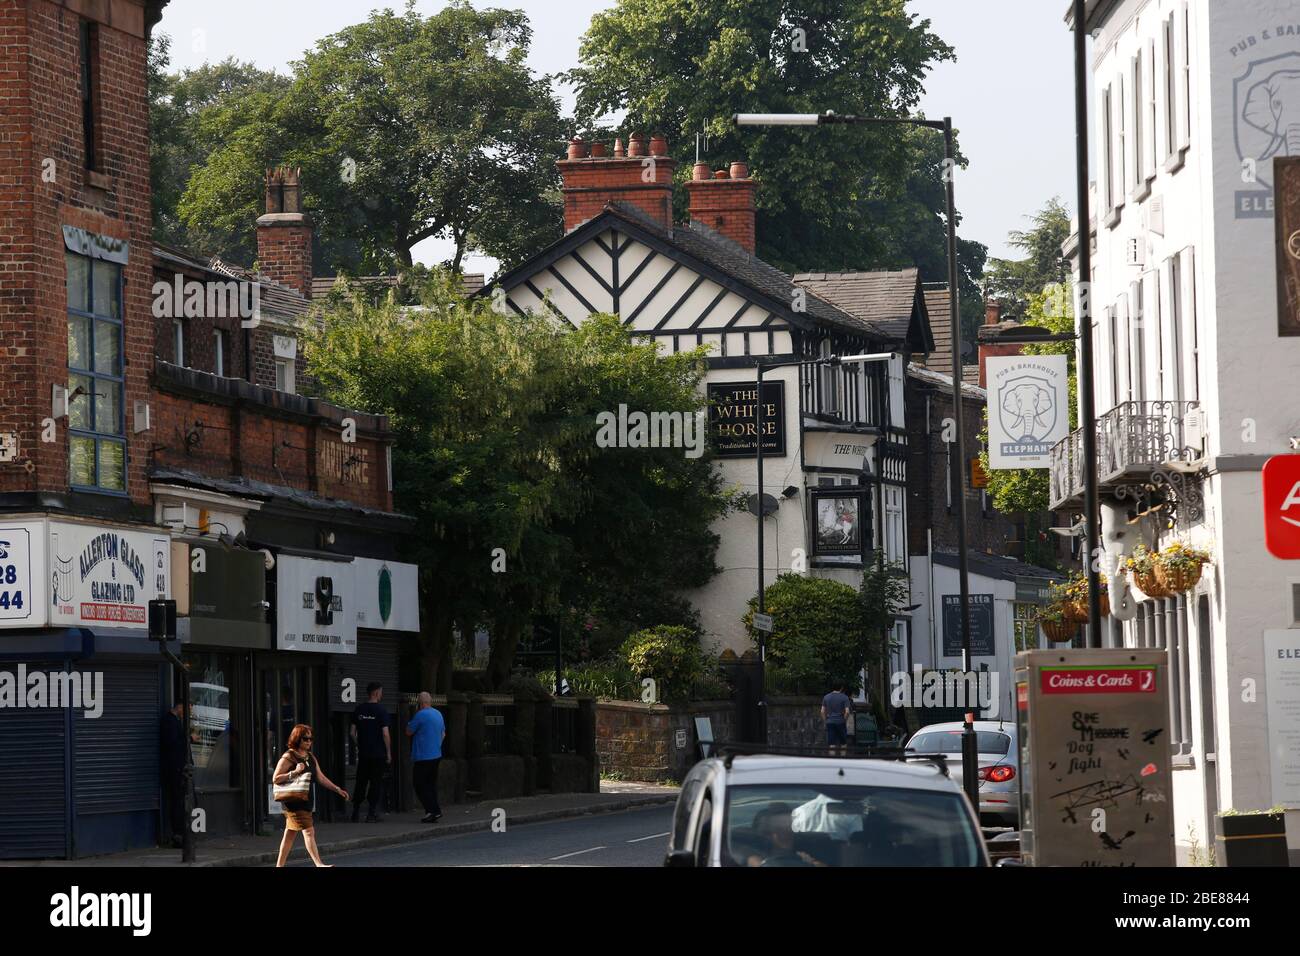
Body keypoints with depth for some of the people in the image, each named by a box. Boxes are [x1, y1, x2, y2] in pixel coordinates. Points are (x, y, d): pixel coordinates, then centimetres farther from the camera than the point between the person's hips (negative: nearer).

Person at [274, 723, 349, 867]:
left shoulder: (311, 757, 14)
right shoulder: (288, 757, -10)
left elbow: (320, 777, 15)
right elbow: (275, 779, -13)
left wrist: (338, 789, 7)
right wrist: (294, 772, -24)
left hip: (306, 801, 8)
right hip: (294, 802, -8)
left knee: (290, 834, 13)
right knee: (308, 831, -14)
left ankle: (279, 865, 20)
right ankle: (319, 864, -20)